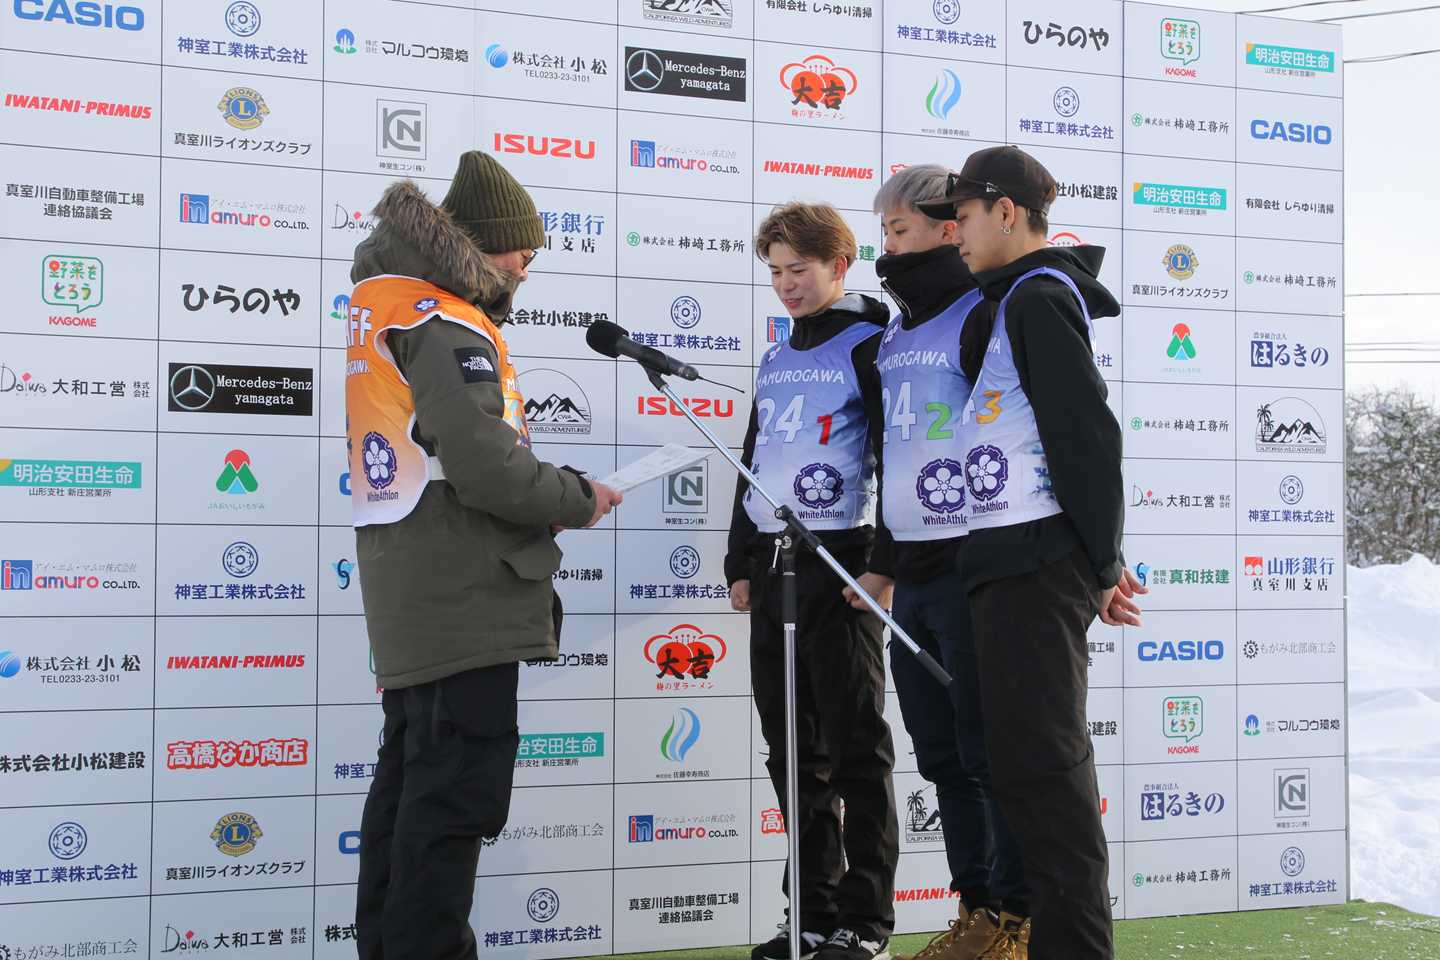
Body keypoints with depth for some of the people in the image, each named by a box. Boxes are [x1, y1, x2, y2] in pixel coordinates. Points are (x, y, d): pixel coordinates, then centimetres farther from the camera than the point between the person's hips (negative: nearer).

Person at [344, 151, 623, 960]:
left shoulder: (385, 305, 14)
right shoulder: (449, 327, -15)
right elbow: (487, 467, -23)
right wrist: (578, 500, -8)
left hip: (413, 602, 10)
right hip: (463, 598, -10)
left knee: (412, 784, 17)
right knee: (455, 796, -6)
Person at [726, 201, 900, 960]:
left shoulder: (868, 347, -3)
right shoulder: (775, 360, 18)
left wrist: (883, 564, -15)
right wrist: (742, 564, 17)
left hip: (838, 560, -7)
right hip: (772, 563, 7)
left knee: (854, 746, -3)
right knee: (793, 749, 9)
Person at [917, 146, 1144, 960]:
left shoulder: (1038, 296, -10)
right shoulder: (1022, 299, 20)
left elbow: (1087, 432, -17)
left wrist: (1101, 564, -14)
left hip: (1035, 560, -10)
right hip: (1017, 558, 10)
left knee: (1036, 757, -8)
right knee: (1042, 755, 13)